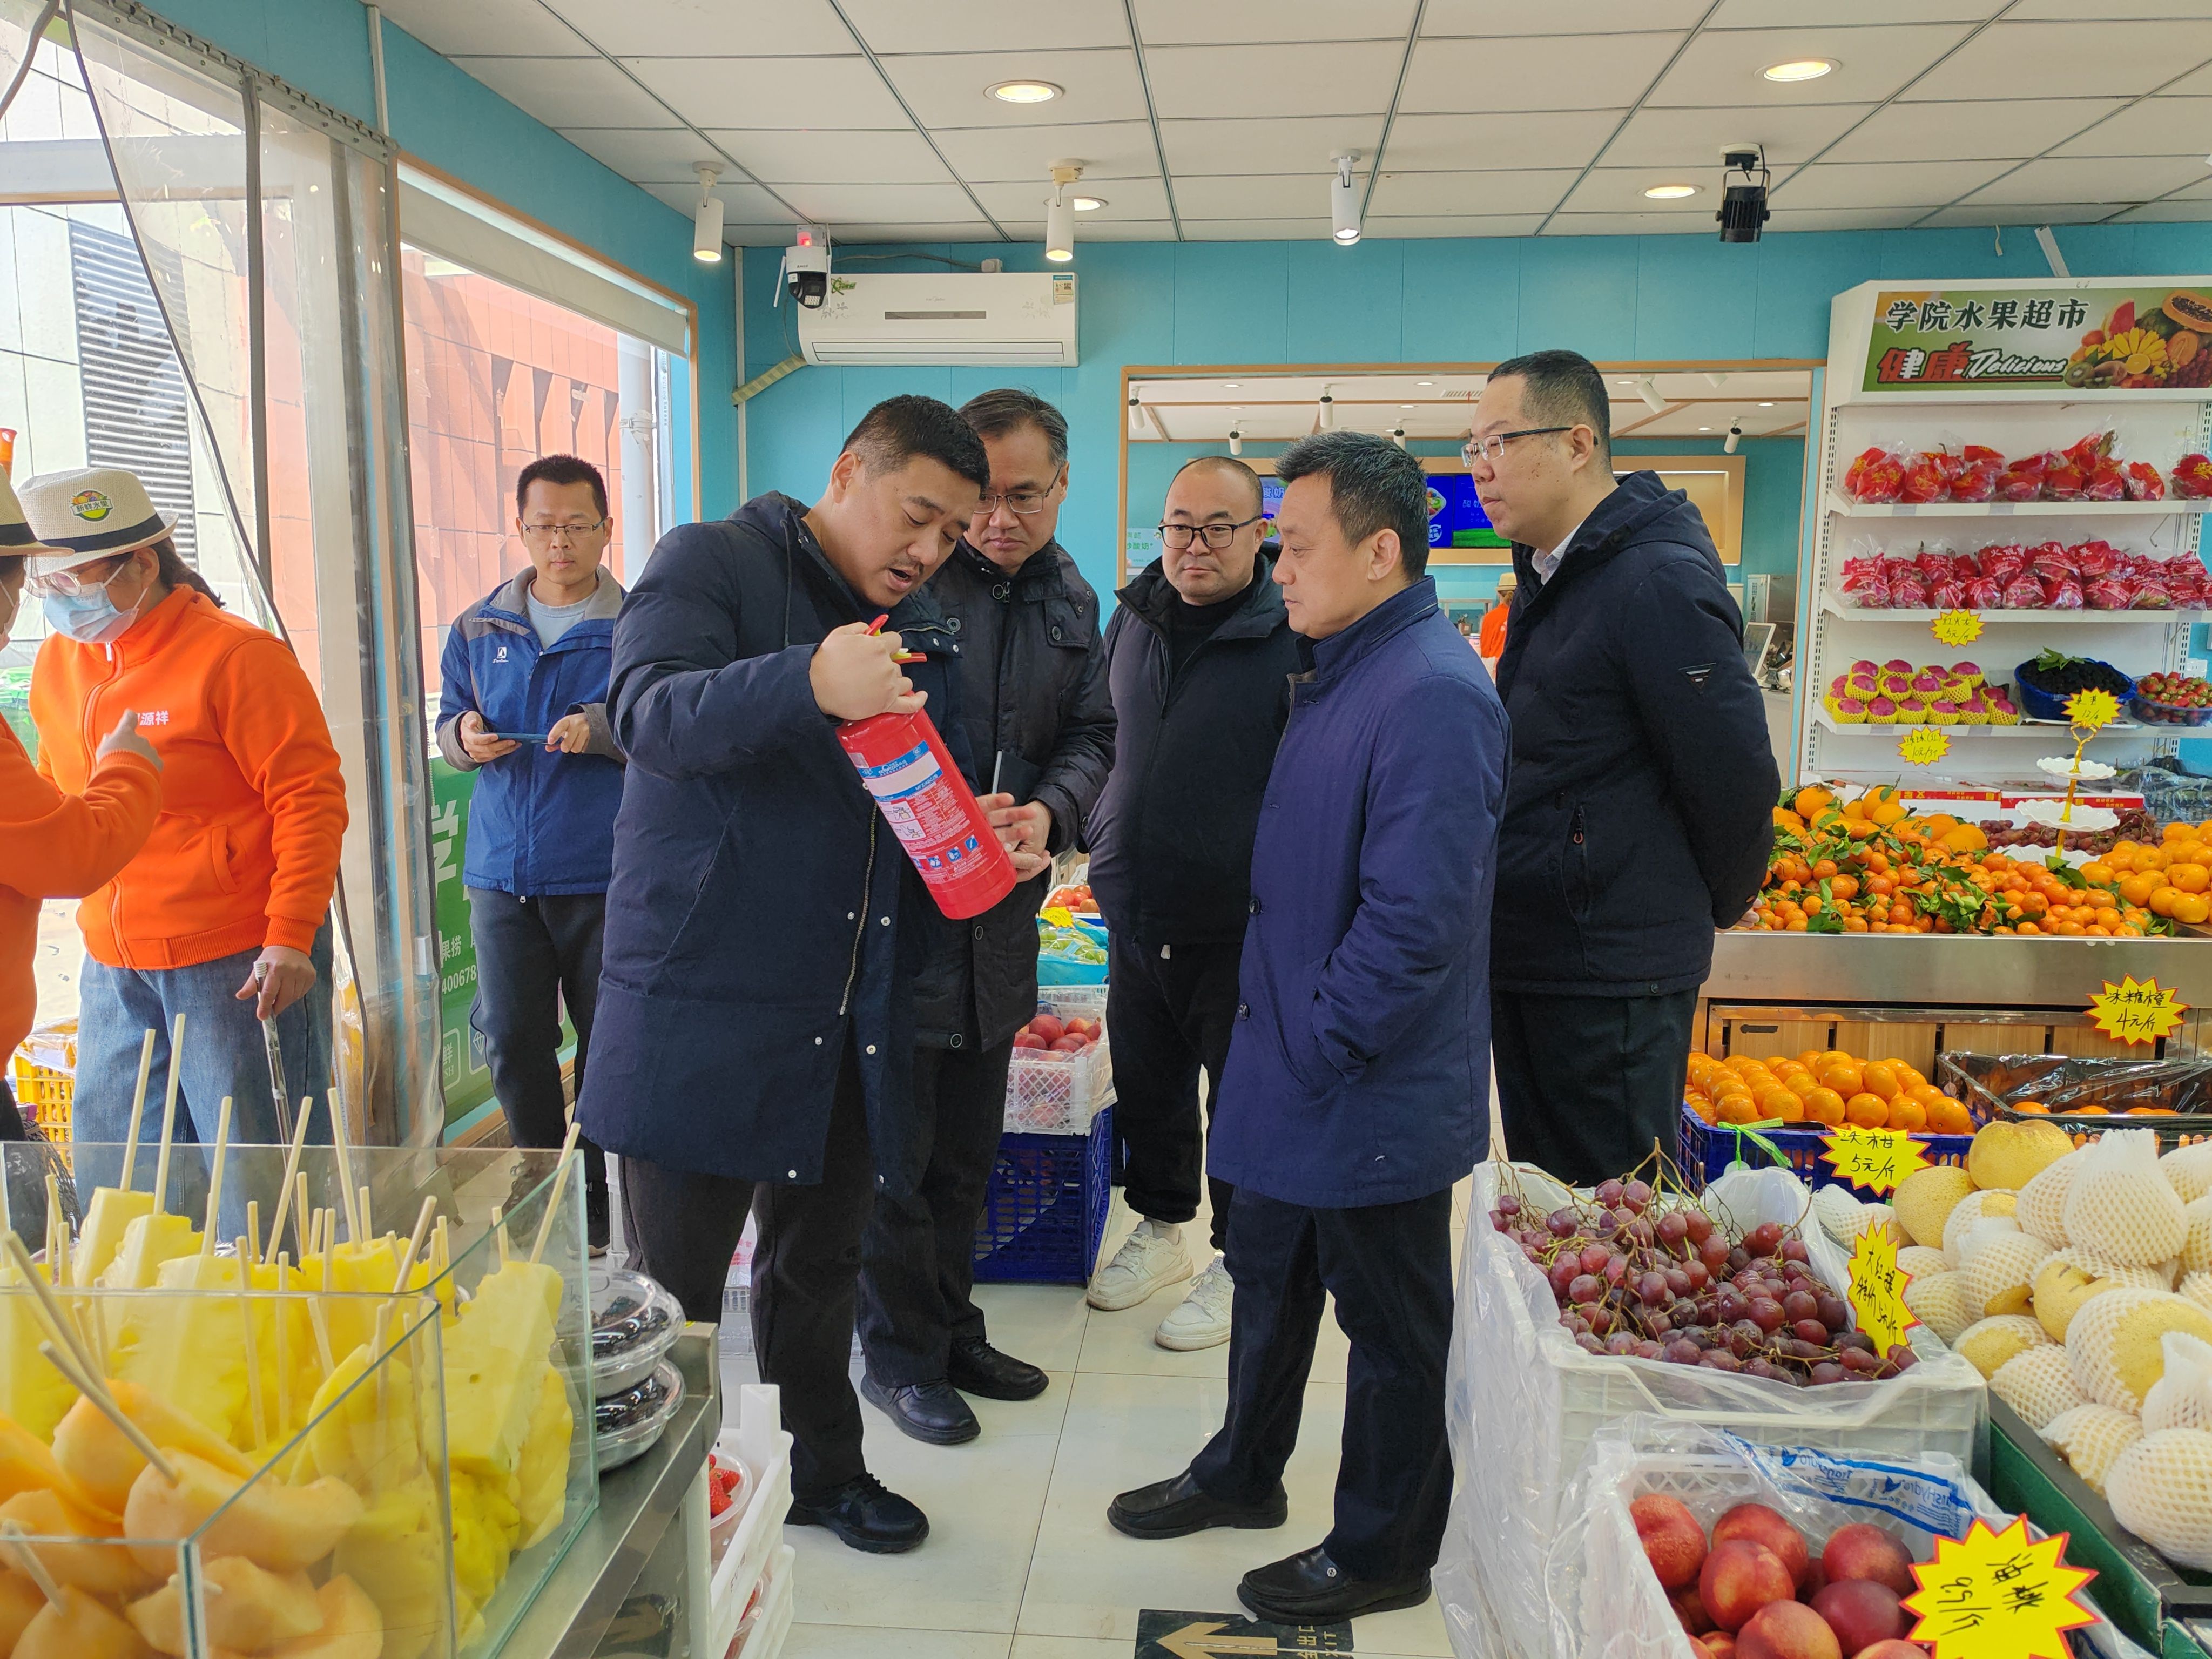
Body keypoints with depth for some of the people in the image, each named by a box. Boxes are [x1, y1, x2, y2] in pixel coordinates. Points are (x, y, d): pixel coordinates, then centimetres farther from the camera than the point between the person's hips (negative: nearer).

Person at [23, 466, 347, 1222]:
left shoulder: (234, 656, -12)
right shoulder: (58, 661, 9)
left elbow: (310, 799, -14)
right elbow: (56, 804, 22)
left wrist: (290, 938, -18)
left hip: (238, 962, -7)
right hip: (112, 969, 7)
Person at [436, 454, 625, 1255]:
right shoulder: (478, 628, 12)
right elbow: (448, 725, 18)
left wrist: (605, 730, -21)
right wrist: (464, 736, -4)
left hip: (606, 877, -3)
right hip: (501, 874, 4)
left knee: (612, 1040, 5)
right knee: (512, 1041, 6)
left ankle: (600, 1199, 20)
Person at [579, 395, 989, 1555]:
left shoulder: (921, 632, 15)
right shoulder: (713, 564, -6)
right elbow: (649, 711, -23)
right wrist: (809, 683, -39)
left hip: (851, 1019, 6)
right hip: (700, 996, -6)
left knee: (819, 1263, 20)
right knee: (671, 1282, 4)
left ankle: (823, 1469, 38)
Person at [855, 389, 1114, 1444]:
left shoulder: (1071, 602, 9)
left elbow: (1089, 738, 9)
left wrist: (1051, 813, -12)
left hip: (997, 918, 6)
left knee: (967, 1152, 19)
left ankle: (951, 1329, 37)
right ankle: (899, 1358, 23)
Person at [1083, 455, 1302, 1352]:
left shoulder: (1293, 638, -12)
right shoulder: (1132, 619, 7)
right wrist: (1105, 847, 17)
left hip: (1239, 927, -6)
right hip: (1134, 914, 6)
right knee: (1147, 1086, 19)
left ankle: (1239, 1262, 27)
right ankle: (1161, 1228, 40)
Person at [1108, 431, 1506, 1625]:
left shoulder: (1432, 696, -24)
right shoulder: (1342, 670, 9)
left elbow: (1415, 919, -29)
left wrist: (1319, 1051, -20)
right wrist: (1275, 1031, 13)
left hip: (1376, 1100, -9)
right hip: (1293, 1077, 10)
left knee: (1391, 1327, 11)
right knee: (1268, 1282, 25)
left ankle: (1382, 1556, 31)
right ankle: (1242, 1474, 46)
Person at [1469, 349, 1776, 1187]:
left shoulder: (1660, 583, -18)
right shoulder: (1549, 575, 13)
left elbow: (1735, 777, -17)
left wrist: (1708, 907, -1)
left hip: (1611, 977, -9)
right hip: (1530, 957, 9)